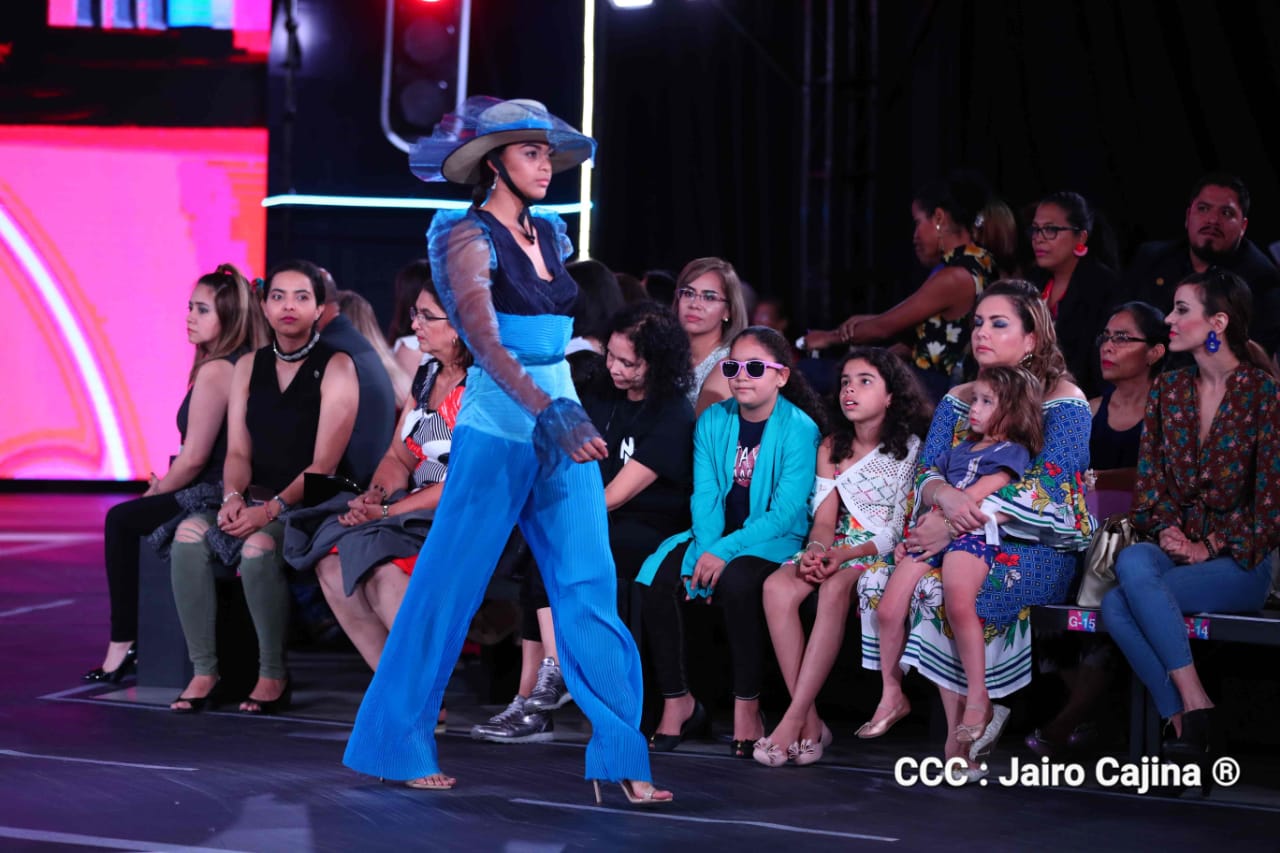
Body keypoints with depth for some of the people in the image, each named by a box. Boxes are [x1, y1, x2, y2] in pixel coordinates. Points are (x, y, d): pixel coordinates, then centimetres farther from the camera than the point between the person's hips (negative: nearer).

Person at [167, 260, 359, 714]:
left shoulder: (335, 368, -4)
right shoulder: (249, 367, 13)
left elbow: (324, 464, -12)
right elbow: (238, 452, 8)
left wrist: (272, 509, -23)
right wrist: (233, 497, -14)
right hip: (256, 498, 5)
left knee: (259, 546, -35)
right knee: (190, 532, -24)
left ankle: (274, 677, -20)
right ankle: (203, 671, -21)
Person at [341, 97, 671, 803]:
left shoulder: (550, 235, 12)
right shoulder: (470, 237, -9)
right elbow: (485, 341, -23)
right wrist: (545, 409, -35)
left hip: (562, 422, 6)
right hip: (498, 428, -6)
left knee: (590, 591, -2)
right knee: (449, 589, 1)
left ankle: (621, 759, -3)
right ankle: (396, 745, 12)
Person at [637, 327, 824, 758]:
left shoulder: (800, 428, -11)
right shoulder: (713, 420, 5)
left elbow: (785, 512, -17)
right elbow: (704, 495, 0)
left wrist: (724, 552, -24)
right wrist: (706, 550, -18)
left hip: (775, 542, -5)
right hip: (717, 538, 5)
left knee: (736, 582, -36)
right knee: (657, 578, -21)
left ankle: (747, 708, -22)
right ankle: (677, 701, -8)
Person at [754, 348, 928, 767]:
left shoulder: (911, 448, -3)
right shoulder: (831, 448, 15)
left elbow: (901, 530, -9)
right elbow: (824, 517, 7)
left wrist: (844, 554, -22)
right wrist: (816, 550, -17)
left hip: (886, 557, -5)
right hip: (837, 551, 5)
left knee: (835, 588, -37)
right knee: (777, 586, -26)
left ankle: (793, 721, -39)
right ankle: (809, 723, -30)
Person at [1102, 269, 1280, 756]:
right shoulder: (1168, 390, 11)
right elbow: (1150, 476, 11)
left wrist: (1212, 548, -12)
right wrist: (1167, 530, -7)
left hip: (1240, 559, -5)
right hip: (1177, 547, 5)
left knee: (1122, 600, -29)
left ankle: (1192, 708, -19)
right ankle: (1187, 718, -24)